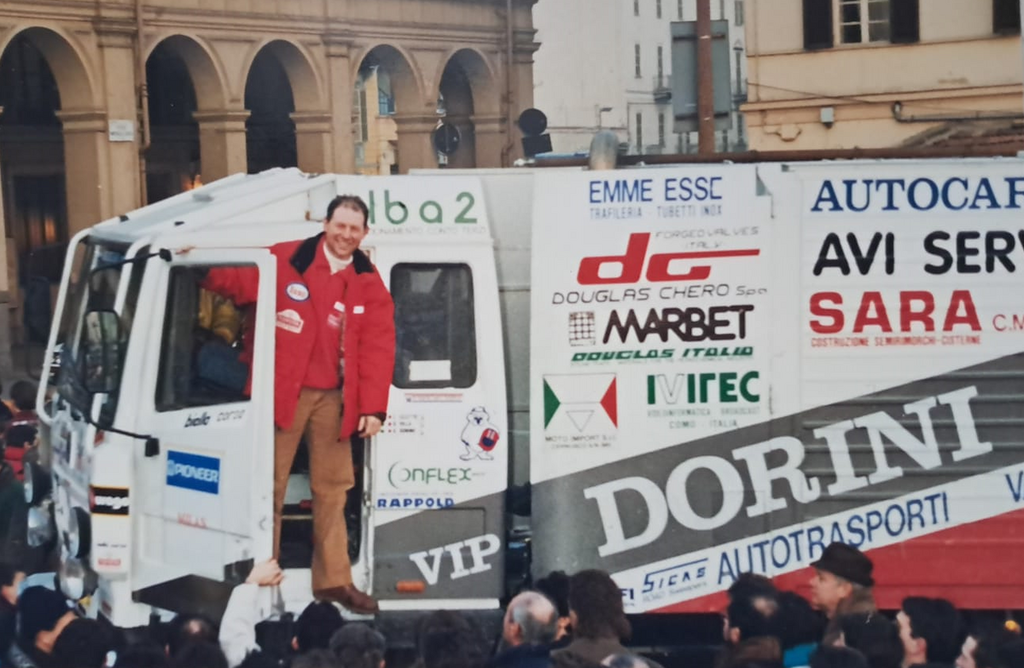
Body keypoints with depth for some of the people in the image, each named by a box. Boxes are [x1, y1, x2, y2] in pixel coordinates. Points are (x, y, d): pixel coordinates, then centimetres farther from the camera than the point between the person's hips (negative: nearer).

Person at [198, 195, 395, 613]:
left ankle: (334, 580, 15)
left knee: (332, 489, 8)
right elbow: (239, 281, 2)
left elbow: (378, 348, 2)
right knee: (270, 485, 1)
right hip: (283, 391, -3)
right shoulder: (285, 261, -4)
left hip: (332, 398, 3)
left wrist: (373, 407, -4)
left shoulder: (369, 284, 6)